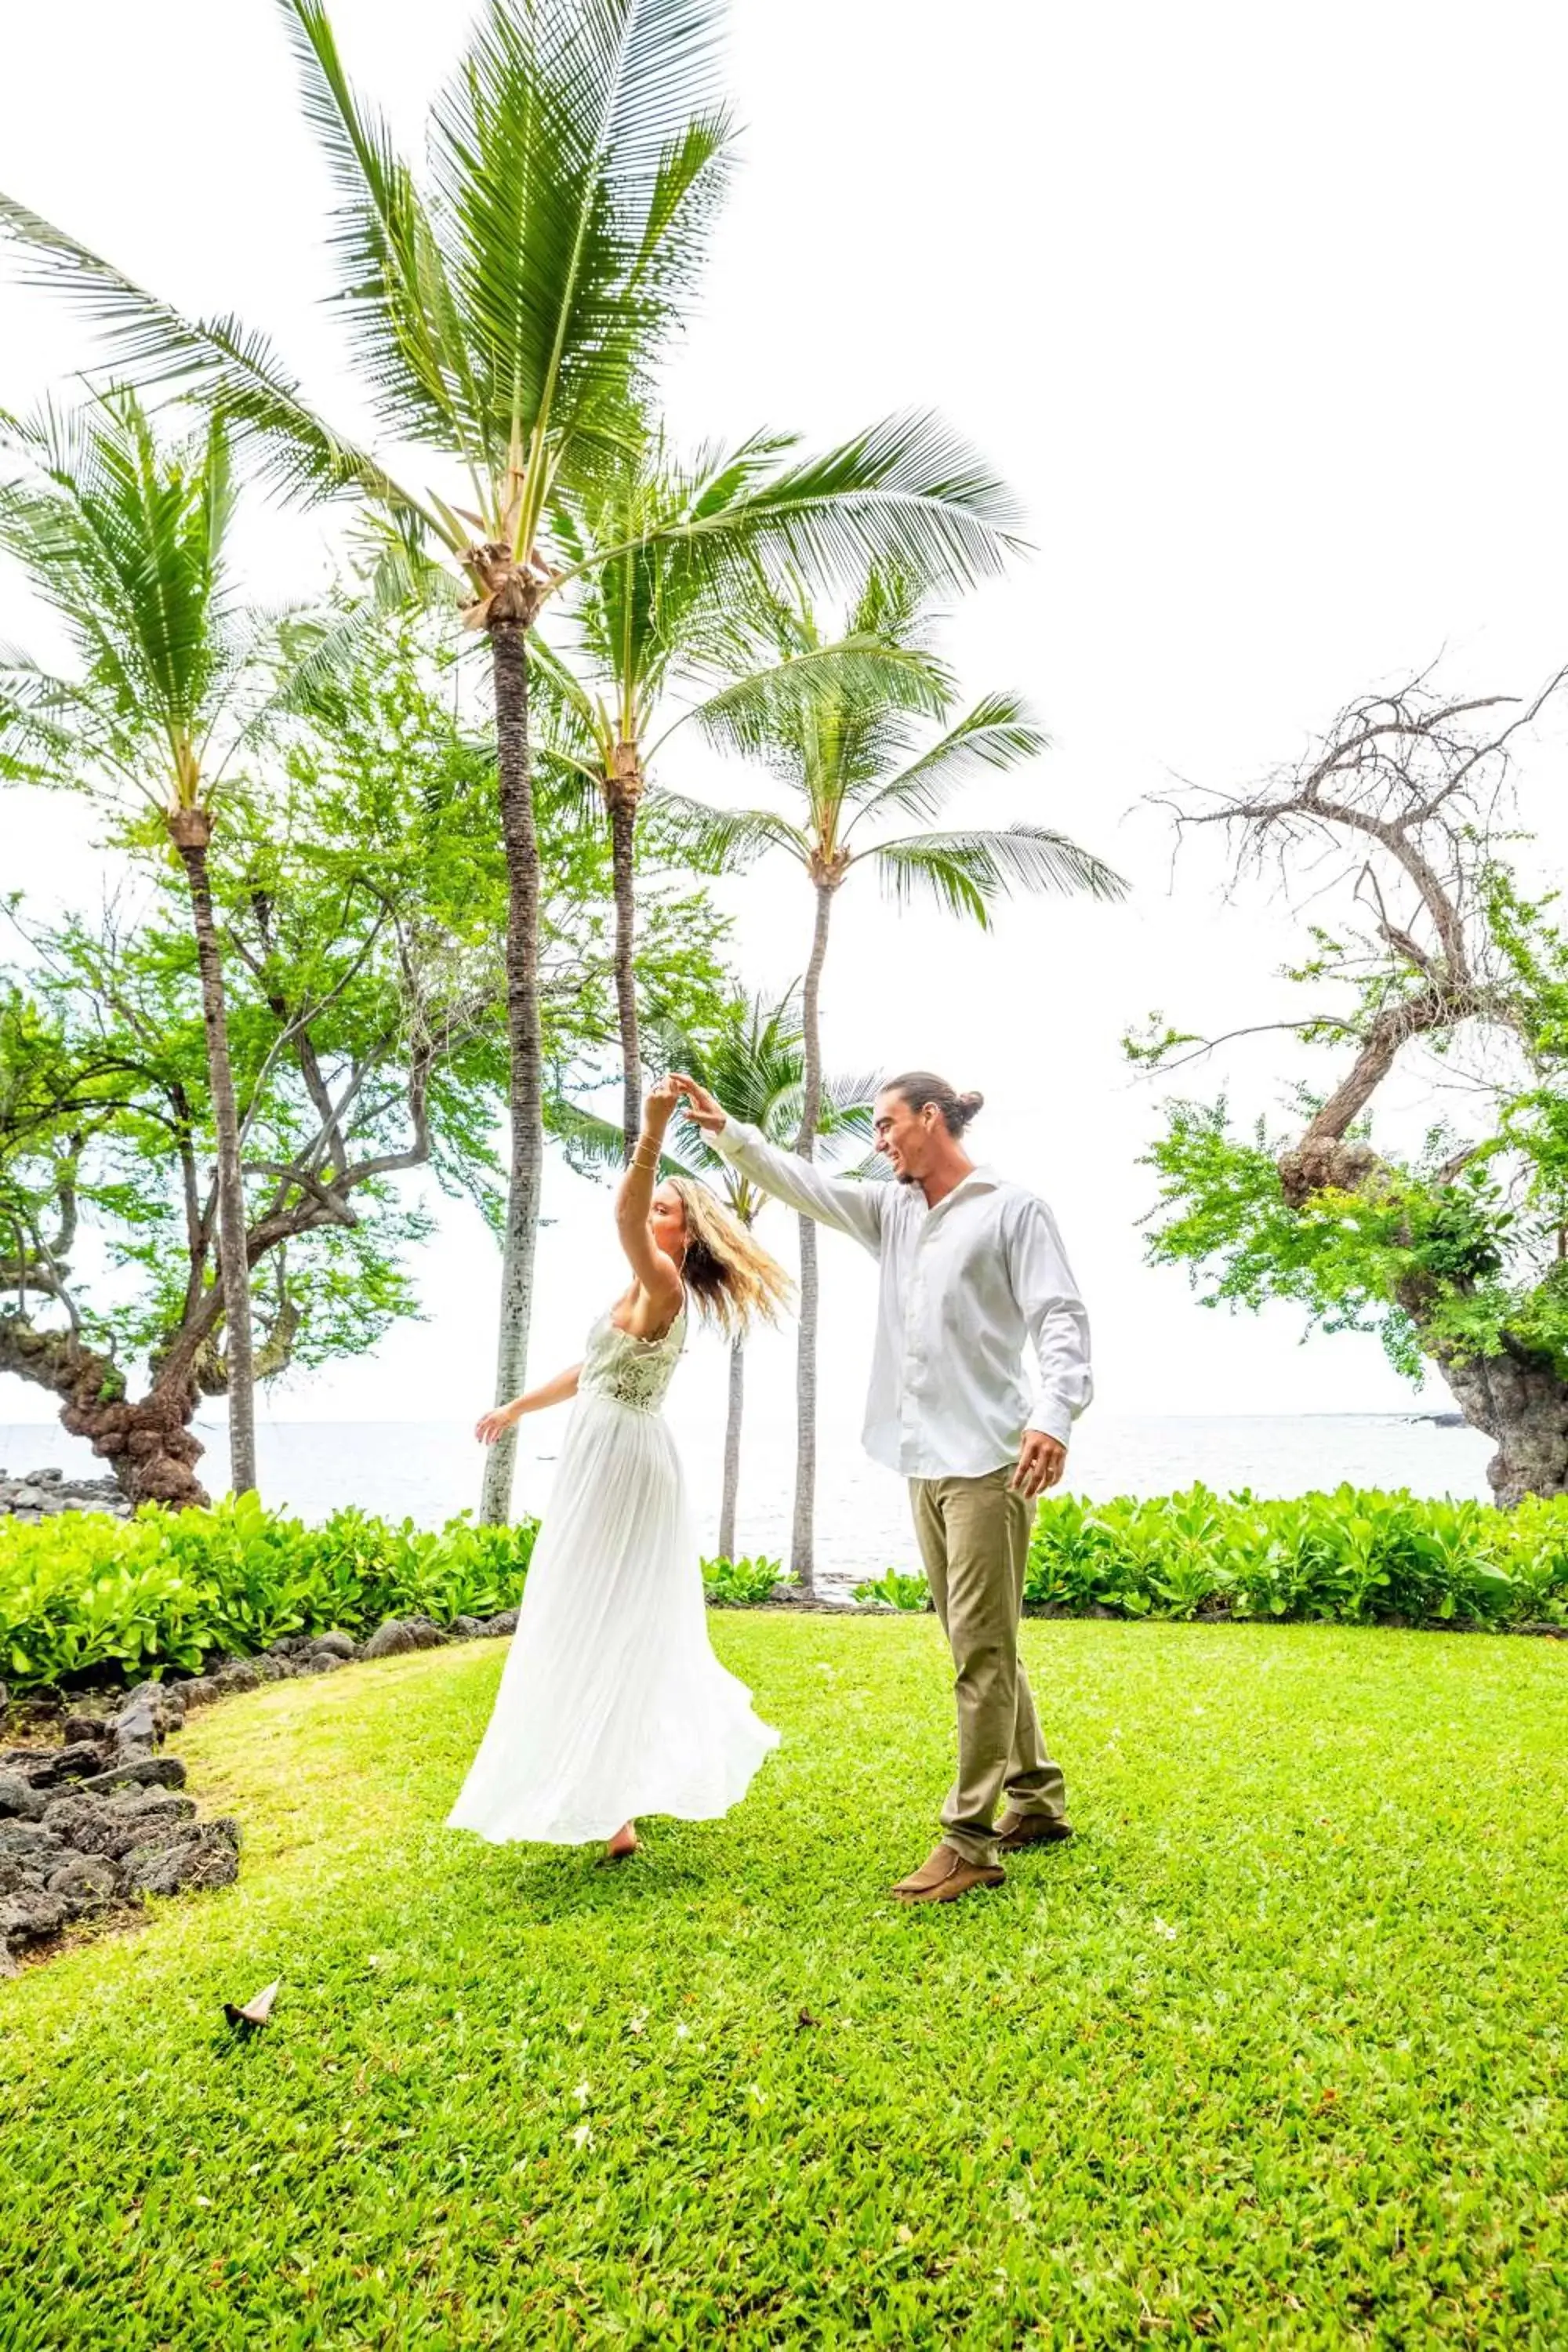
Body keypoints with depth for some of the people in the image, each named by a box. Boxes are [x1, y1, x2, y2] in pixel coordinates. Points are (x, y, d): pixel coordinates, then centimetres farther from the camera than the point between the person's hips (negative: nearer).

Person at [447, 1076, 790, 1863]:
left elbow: (622, 1218, -36)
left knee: (603, 1630, -4)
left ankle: (614, 1807, 4)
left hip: (622, 1464, -10)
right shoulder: (643, 1295, 14)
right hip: (607, 1462, 10)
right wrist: (517, 1408, 34)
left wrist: (653, 1134, -47)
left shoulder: (663, 1286, -15)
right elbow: (592, 1371, 26)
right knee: (630, 1630, 19)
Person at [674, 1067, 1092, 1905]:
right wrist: (729, 1133, 2)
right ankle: (1037, 1802, 30)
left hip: (987, 1459, -7)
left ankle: (970, 1841, 4)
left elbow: (1061, 1318, -11)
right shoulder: (892, 1212, 15)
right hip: (924, 1462, 8)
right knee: (980, 1646, 15)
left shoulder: (1013, 1209, -4)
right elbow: (802, 1183, 14)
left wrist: (1055, 1414, -25)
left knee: (982, 1648, -4)